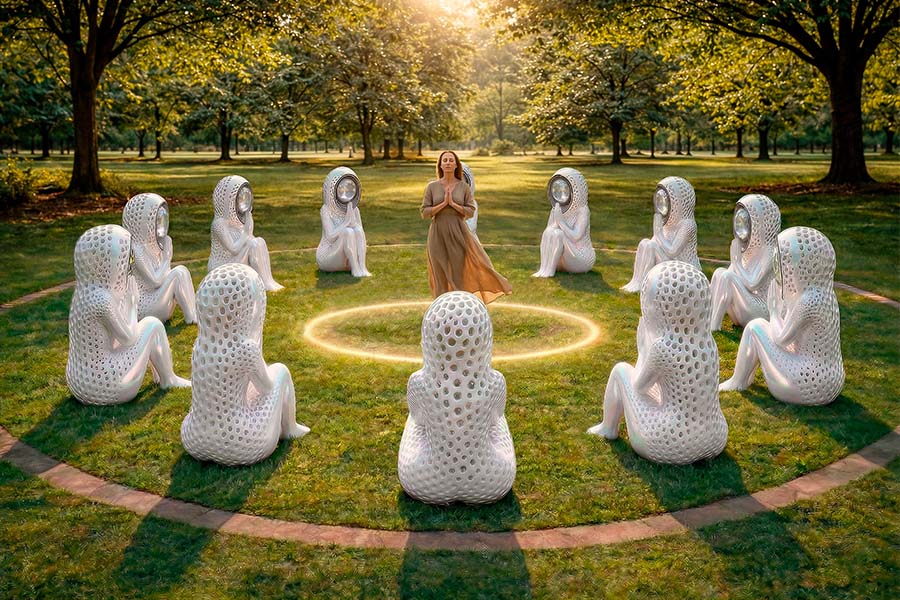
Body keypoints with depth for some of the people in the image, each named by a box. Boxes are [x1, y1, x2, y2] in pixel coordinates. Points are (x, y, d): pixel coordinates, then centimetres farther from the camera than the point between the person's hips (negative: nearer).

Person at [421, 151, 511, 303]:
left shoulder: (463, 187, 2)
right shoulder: (432, 186, 1)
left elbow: (470, 211, -1)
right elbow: (424, 213, -3)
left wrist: (453, 203, -13)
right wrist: (443, 203, -13)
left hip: (458, 233, 0)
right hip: (439, 235, 0)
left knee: (460, 272, -3)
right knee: (442, 275, 5)